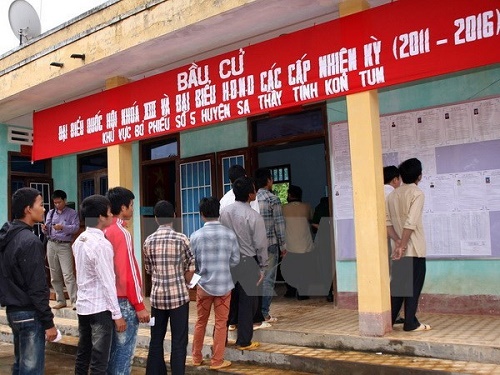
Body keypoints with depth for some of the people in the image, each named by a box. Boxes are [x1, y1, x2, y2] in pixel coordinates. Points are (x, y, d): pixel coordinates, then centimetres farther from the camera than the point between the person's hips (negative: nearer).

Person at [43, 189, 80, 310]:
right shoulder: (50, 213, 15)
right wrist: (44, 229, -9)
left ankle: (74, 301, -13)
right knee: (54, 275, 7)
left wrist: (63, 227, -26)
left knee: (68, 275, -12)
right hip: (51, 245, 5)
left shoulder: (72, 213, 1)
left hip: (64, 246, -5)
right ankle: (60, 301, 15)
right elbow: (47, 231, 14)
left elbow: (76, 227, -12)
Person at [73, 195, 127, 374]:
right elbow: (108, 282, -18)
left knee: (82, 355, 15)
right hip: (100, 308, -8)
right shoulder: (101, 244, -19)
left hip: (82, 305, 8)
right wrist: (117, 314, -14)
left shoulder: (79, 241, 7)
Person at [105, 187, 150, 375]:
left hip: (110, 298, 8)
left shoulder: (105, 231, 8)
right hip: (124, 301, -8)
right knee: (124, 350, 0)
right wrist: (139, 305, -14)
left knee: (113, 348, 15)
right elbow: (128, 273, -19)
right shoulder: (122, 233, -17)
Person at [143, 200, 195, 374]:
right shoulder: (181, 239, -7)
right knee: (179, 342, 3)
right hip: (179, 296, -3)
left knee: (156, 340, 13)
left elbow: (148, 270, 10)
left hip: (157, 296, 3)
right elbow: (191, 268, -4)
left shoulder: (148, 241, 2)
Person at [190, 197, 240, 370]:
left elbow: (191, 263, 0)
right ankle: (217, 361, 14)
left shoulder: (196, 235, -7)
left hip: (203, 284, 1)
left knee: (201, 322, 16)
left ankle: (196, 357, 27)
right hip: (224, 285, -1)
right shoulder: (230, 234, -7)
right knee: (221, 323, 9)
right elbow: (235, 260, 0)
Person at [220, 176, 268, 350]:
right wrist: (262, 267, 1)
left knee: (229, 300, 16)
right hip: (248, 263, -5)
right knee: (247, 303, 6)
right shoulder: (254, 216, -16)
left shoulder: (224, 212, -2)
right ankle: (244, 342, 13)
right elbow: (260, 244, -10)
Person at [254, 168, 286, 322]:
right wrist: (283, 245, -1)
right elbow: (279, 223, -8)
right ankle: (264, 313, 1)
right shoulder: (273, 199, -7)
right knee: (268, 279, 0)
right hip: (270, 244, -5)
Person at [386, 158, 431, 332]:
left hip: (398, 249, 6)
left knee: (397, 284, 13)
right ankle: (411, 323, 7)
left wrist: (398, 241, -5)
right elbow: (410, 223, -20)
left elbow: (387, 221, 2)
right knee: (413, 285, 2)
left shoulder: (393, 194, 10)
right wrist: (402, 245, -18)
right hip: (414, 249, -6)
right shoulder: (417, 193, -10)